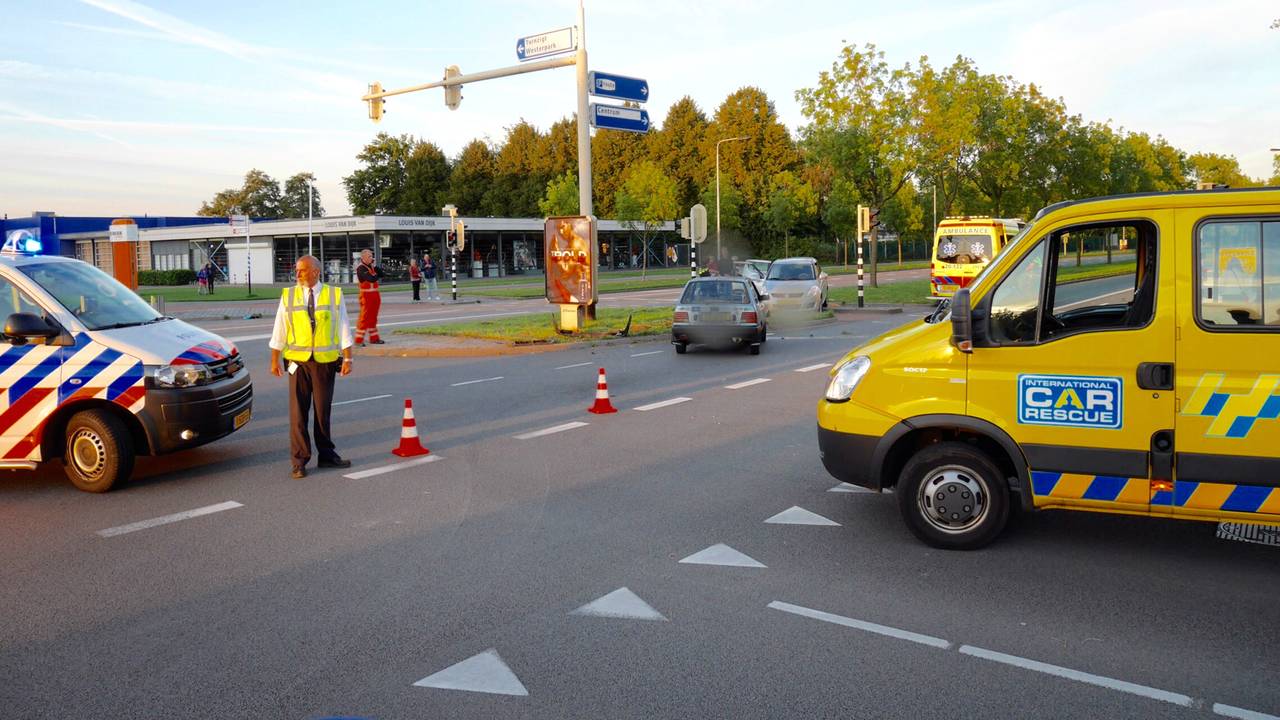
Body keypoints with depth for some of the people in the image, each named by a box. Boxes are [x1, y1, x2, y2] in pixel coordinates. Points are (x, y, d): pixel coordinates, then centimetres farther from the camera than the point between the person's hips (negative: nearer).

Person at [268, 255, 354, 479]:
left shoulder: (334, 295, 3)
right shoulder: (288, 296, 5)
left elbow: (343, 328, 2)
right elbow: (279, 329, 6)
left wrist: (347, 358, -2)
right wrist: (274, 360, 4)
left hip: (326, 360, 0)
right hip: (298, 360, 0)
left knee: (323, 410, 8)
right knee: (298, 412, -1)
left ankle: (327, 455, 21)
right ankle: (299, 462, 6)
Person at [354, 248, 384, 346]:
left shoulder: (371, 266, 13)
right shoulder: (361, 268, -14)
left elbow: (381, 274, 5)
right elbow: (371, 279, -24)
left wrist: (375, 267, -7)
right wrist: (377, 275, -4)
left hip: (375, 294, 8)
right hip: (366, 295, -8)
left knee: (373, 317, 13)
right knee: (364, 317, -7)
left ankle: (374, 338, 21)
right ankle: (358, 340, -3)